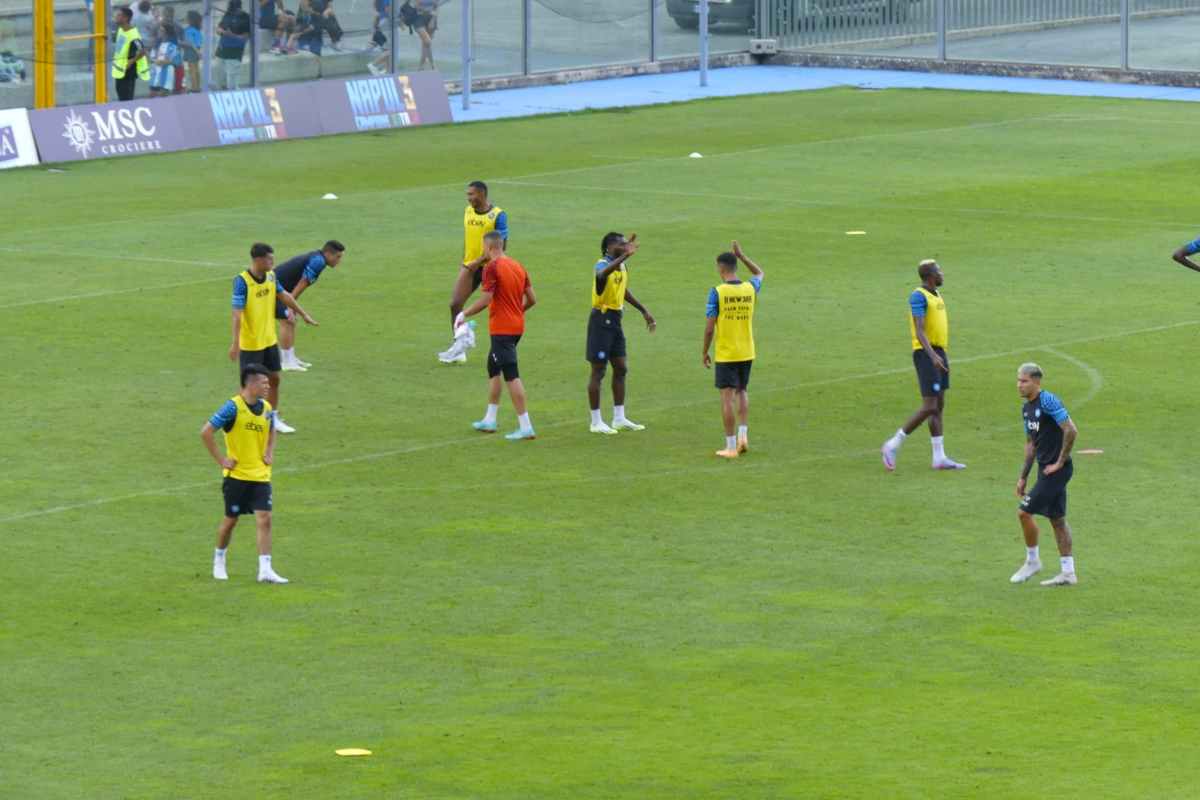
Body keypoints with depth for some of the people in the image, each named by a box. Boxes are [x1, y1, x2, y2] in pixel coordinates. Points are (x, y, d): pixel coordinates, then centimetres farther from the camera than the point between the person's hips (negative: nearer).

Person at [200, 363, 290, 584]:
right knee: (230, 520, 8)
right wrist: (220, 460, -13)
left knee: (264, 520, -7)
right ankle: (219, 562, 31)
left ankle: (265, 570, -8)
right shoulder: (233, 407, -15)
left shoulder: (266, 408, 4)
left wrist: (270, 453, 12)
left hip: (260, 475, 4)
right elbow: (205, 432, -16)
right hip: (236, 475, -4)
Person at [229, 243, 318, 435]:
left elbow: (284, 296, 17)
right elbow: (237, 313, -26)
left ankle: (273, 419, 26)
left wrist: (304, 314, 25)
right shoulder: (242, 282, -22)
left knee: (274, 378, 12)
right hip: (250, 344, -7)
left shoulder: (271, 276, 0)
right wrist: (235, 343, -31)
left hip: (270, 340, 7)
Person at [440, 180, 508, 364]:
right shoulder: (468, 211, 7)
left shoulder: (498, 215, -12)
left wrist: (479, 261, -22)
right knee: (455, 304, -5)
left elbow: (500, 245, -16)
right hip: (470, 266, 5)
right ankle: (458, 349, 1)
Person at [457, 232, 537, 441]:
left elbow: (485, 300, -20)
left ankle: (526, 427, -11)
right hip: (516, 326, 9)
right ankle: (490, 420, 27)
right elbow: (531, 299, 10)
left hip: (501, 329, -9)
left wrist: (464, 314, -7)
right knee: (493, 369, 21)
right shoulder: (517, 266, 9)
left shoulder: (492, 268, -14)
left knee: (511, 376, -8)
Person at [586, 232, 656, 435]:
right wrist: (625, 256, -54)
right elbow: (602, 275, -45)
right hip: (601, 320, -9)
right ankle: (596, 422, 4)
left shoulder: (622, 266, 9)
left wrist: (644, 311, 27)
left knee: (620, 369, 12)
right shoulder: (603, 264, -18)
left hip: (615, 319, 9)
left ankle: (619, 419, 20)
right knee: (598, 370, -2)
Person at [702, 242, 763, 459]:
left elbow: (709, 327, -12)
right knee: (742, 392, 21)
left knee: (727, 396, -1)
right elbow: (759, 273, 25)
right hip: (747, 352, 4)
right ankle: (743, 434, 10)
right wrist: (741, 255, 21)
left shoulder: (717, 292, -14)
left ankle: (731, 446, 0)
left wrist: (705, 352, 0)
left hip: (725, 354, -4)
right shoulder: (750, 289, -1)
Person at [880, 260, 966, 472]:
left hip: (939, 353, 9)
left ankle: (939, 457, 12)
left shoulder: (936, 295, 15)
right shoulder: (919, 297, -14)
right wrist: (933, 356, -33)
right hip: (926, 353, -9)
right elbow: (919, 330, -23)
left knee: (939, 406, 9)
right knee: (929, 407, -11)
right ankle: (893, 446, -2)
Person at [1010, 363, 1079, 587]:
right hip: (1045, 469, 9)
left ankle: (1032, 561, 8)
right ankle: (1068, 573, 17)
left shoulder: (1048, 402, -17)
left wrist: (1060, 463, -17)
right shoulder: (1027, 408, 12)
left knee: (1024, 512, -9)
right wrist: (1023, 477, 19)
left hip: (1057, 470, -9)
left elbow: (1071, 431, -23)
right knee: (1057, 519, 12)